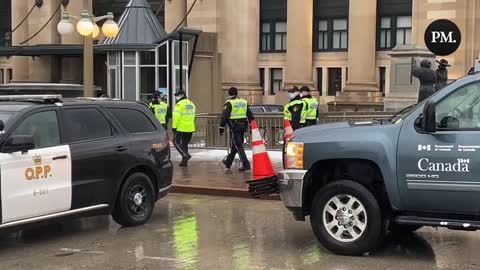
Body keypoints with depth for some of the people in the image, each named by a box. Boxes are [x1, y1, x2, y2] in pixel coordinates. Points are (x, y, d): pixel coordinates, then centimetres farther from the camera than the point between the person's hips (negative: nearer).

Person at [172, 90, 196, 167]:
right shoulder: (191, 104, 16)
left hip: (181, 128, -8)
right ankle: (184, 161, 13)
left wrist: (174, 126, -12)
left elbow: (177, 116, -16)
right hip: (190, 128, 8)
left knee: (176, 142, 1)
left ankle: (185, 155, -16)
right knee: (185, 144, 14)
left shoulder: (180, 104, -11)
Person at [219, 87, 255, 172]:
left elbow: (224, 116, -11)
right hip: (243, 126, 6)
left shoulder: (229, 103, -7)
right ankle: (228, 162, 31)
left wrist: (222, 127, -4)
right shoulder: (244, 102, 11)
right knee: (234, 145, 17)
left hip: (234, 127, -6)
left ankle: (246, 164, -14)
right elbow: (250, 115, 12)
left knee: (238, 146, -5)